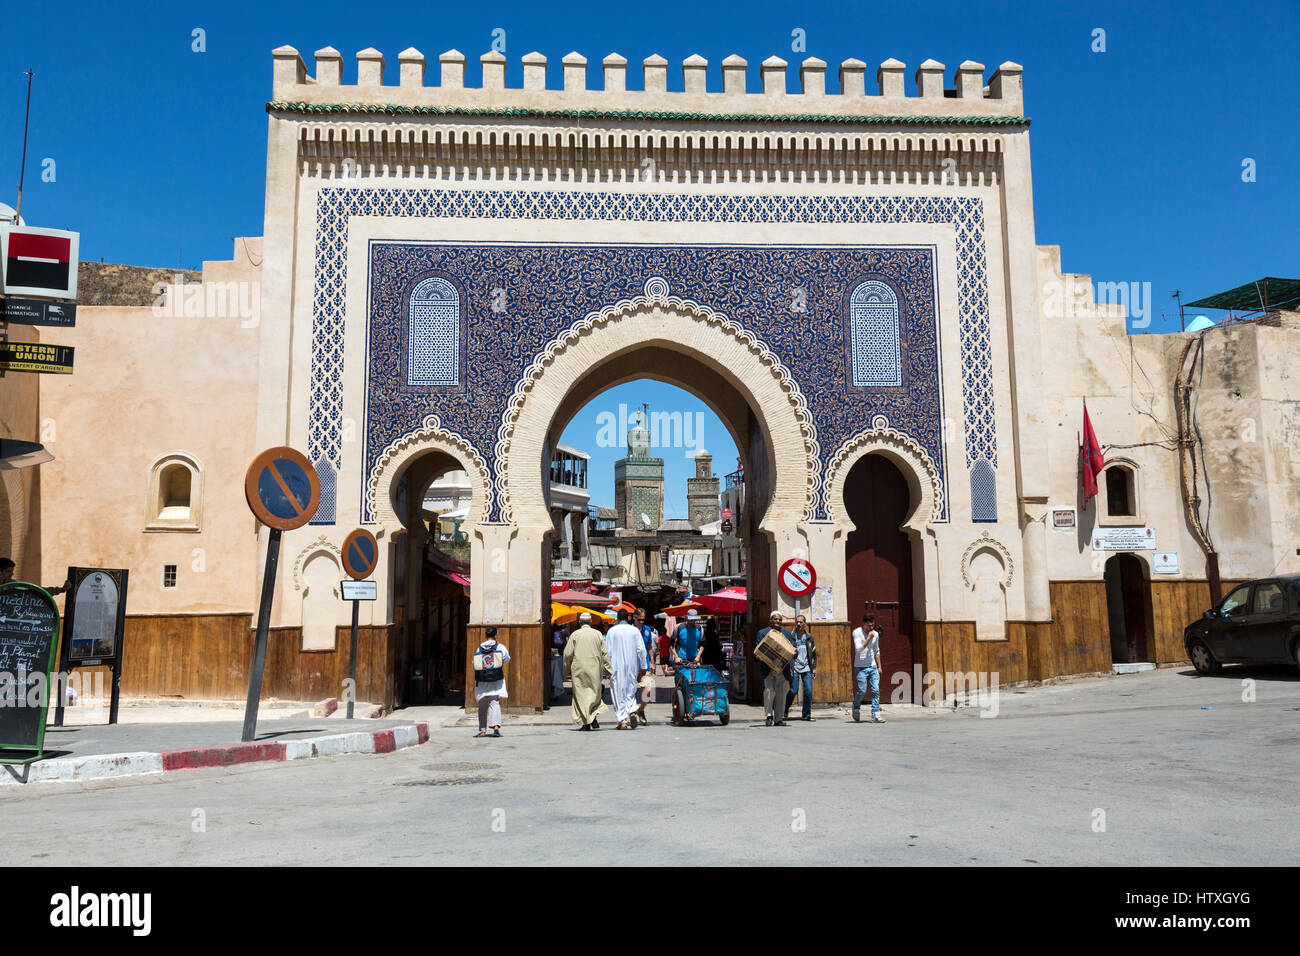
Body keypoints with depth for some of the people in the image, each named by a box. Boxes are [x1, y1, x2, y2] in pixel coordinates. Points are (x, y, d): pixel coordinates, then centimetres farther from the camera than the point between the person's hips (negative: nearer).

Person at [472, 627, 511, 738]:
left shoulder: (478, 650, 5)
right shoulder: (500, 647, 0)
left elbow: (475, 668, 7)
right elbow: (507, 660, 14)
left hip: (481, 682, 2)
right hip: (497, 681, -2)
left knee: (482, 706, 10)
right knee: (495, 703, -4)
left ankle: (482, 730, 11)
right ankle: (496, 726, -21)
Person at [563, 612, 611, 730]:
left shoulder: (574, 635, 0)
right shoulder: (598, 634, 4)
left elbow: (568, 654, -1)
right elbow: (605, 653, 3)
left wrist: (567, 670, 9)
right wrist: (607, 670, 8)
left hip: (578, 669, -1)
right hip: (594, 669, 1)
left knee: (581, 695, 3)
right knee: (594, 693, 11)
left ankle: (585, 722, -1)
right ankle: (593, 717, -9)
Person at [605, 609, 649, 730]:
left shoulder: (612, 631, -3)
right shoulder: (635, 630, 0)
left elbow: (607, 651, -3)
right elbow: (641, 649, -1)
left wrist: (608, 668, 2)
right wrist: (643, 666, 5)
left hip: (616, 667, -1)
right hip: (632, 666, 2)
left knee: (618, 693, 3)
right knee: (631, 690, 16)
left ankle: (622, 721, -1)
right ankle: (632, 711, -7)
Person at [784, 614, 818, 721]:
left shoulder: (809, 637, 11)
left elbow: (814, 653, 16)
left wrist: (814, 668, 10)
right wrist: (789, 667, -9)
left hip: (806, 668, 3)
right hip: (794, 668, -3)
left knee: (808, 691, -3)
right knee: (793, 691, -4)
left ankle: (806, 715, 7)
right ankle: (785, 710, 20)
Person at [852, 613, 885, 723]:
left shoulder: (876, 634, 9)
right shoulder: (857, 632, -8)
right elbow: (858, 649, -19)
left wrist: (879, 666, 19)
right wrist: (869, 638, -19)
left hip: (873, 667, 5)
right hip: (860, 667, -5)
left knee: (876, 690, -6)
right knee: (862, 690, -10)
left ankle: (875, 714, -5)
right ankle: (856, 707, 18)